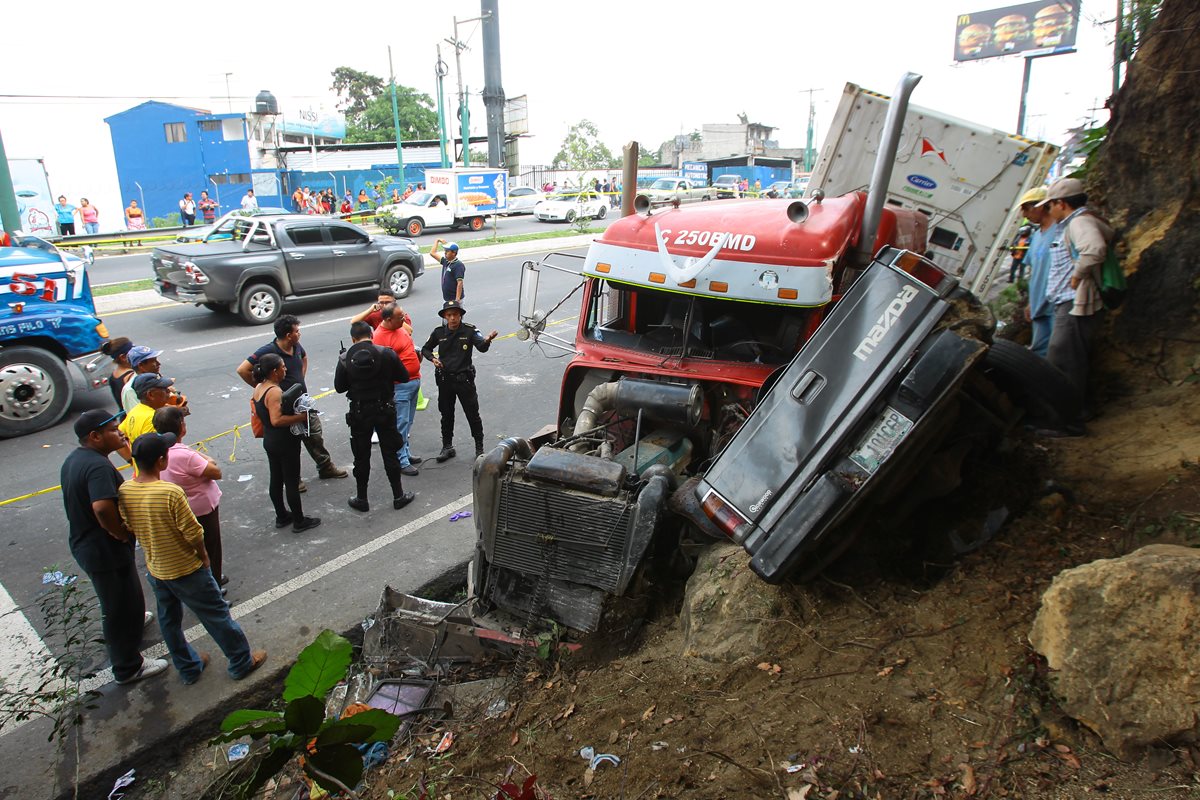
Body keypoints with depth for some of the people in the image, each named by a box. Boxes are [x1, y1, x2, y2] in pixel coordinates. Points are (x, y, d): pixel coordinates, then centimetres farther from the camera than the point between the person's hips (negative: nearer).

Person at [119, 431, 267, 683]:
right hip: (186, 569, -6)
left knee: (169, 622, 22)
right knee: (217, 616, 10)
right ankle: (242, 662, 23)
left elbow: (128, 527, 3)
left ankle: (188, 668, 38)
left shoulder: (124, 491, -11)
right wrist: (203, 556, -4)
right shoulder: (171, 493, -30)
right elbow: (194, 534, -23)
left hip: (155, 570, 6)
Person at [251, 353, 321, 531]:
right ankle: (299, 521, 14)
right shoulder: (275, 391, -25)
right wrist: (302, 416, -27)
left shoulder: (258, 388, 4)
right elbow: (277, 420, -33)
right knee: (292, 482, 3)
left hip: (269, 441, 9)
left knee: (276, 480, 19)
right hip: (285, 443, -9)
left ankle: (281, 516, 33)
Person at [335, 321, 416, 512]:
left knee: (361, 456, 12)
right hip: (385, 410, 0)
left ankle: (361, 499, 22)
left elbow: (339, 387, -3)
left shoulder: (345, 359, -8)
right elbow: (404, 377, -3)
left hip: (359, 412, 0)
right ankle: (398, 496, 18)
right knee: (390, 453, 10)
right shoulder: (387, 353, -10)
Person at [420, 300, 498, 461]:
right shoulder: (439, 332, -2)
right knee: (446, 415, 15)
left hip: (464, 379, -3)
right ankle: (447, 447, 30)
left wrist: (487, 340, -50)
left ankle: (479, 448, 19)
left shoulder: (469, 331, -11)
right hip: (444, 380, 3)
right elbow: (425, 349, 12)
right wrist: (433, 358, -9)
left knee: (473, 415, 5)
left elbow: (481, 347, -27)